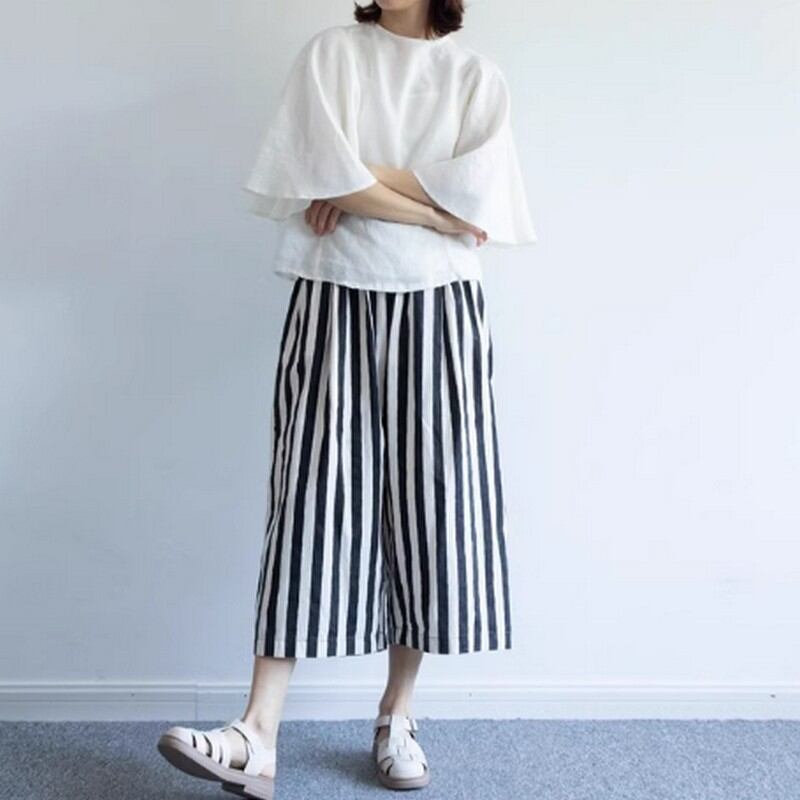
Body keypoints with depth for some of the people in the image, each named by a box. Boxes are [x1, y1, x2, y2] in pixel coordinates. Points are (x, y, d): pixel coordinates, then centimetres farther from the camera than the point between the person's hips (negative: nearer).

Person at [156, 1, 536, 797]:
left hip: (437, 312, 1)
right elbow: (324, 174, -6)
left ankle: (397, 717, 15)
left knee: (429, 503, 1)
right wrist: (437, 214, -7)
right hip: (334, 305, -1)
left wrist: (363, 186, -8)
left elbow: (478, 189, -5)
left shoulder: (476, 75, 12)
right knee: (314, 499, -7)